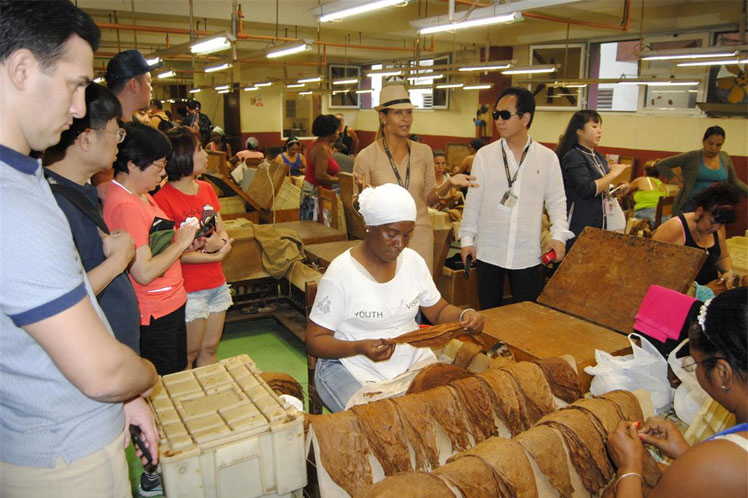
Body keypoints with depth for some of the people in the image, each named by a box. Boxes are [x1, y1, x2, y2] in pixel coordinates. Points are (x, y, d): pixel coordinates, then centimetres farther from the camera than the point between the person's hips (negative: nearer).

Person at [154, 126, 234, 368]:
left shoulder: (207, 188, 7)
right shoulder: (163, 198, -16)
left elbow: (223, 233, 7)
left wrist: (220, 242, -15)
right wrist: (215, 256, -15)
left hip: (216, 283, 7)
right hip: (188, 291, -7)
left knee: (210, 349, 18)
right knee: (189, 355, 8)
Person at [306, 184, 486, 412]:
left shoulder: (413, 261, 3)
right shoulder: (341, 272, -14)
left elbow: (439, 311, 14)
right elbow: (314, 340, -11)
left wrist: (465, 315, -9)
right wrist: (359, 348, -29)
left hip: (412, 359, 6)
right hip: (353, 371, -5)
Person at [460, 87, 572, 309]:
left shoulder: (547, 157, 0)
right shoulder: (484, 155, 0)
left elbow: (556, 200, 7)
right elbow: (473, 200, 4)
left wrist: (559, 235, -6)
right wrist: (467, 238, 3)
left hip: (528, 254, 0)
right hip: (488, 251, 0)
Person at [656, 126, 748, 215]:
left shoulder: (725, 158, 10)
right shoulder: (691, 157, -4)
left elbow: (734, 181, 21)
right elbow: (661, 164, -3)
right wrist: (676, 180, -10)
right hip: (689, 209, -3)